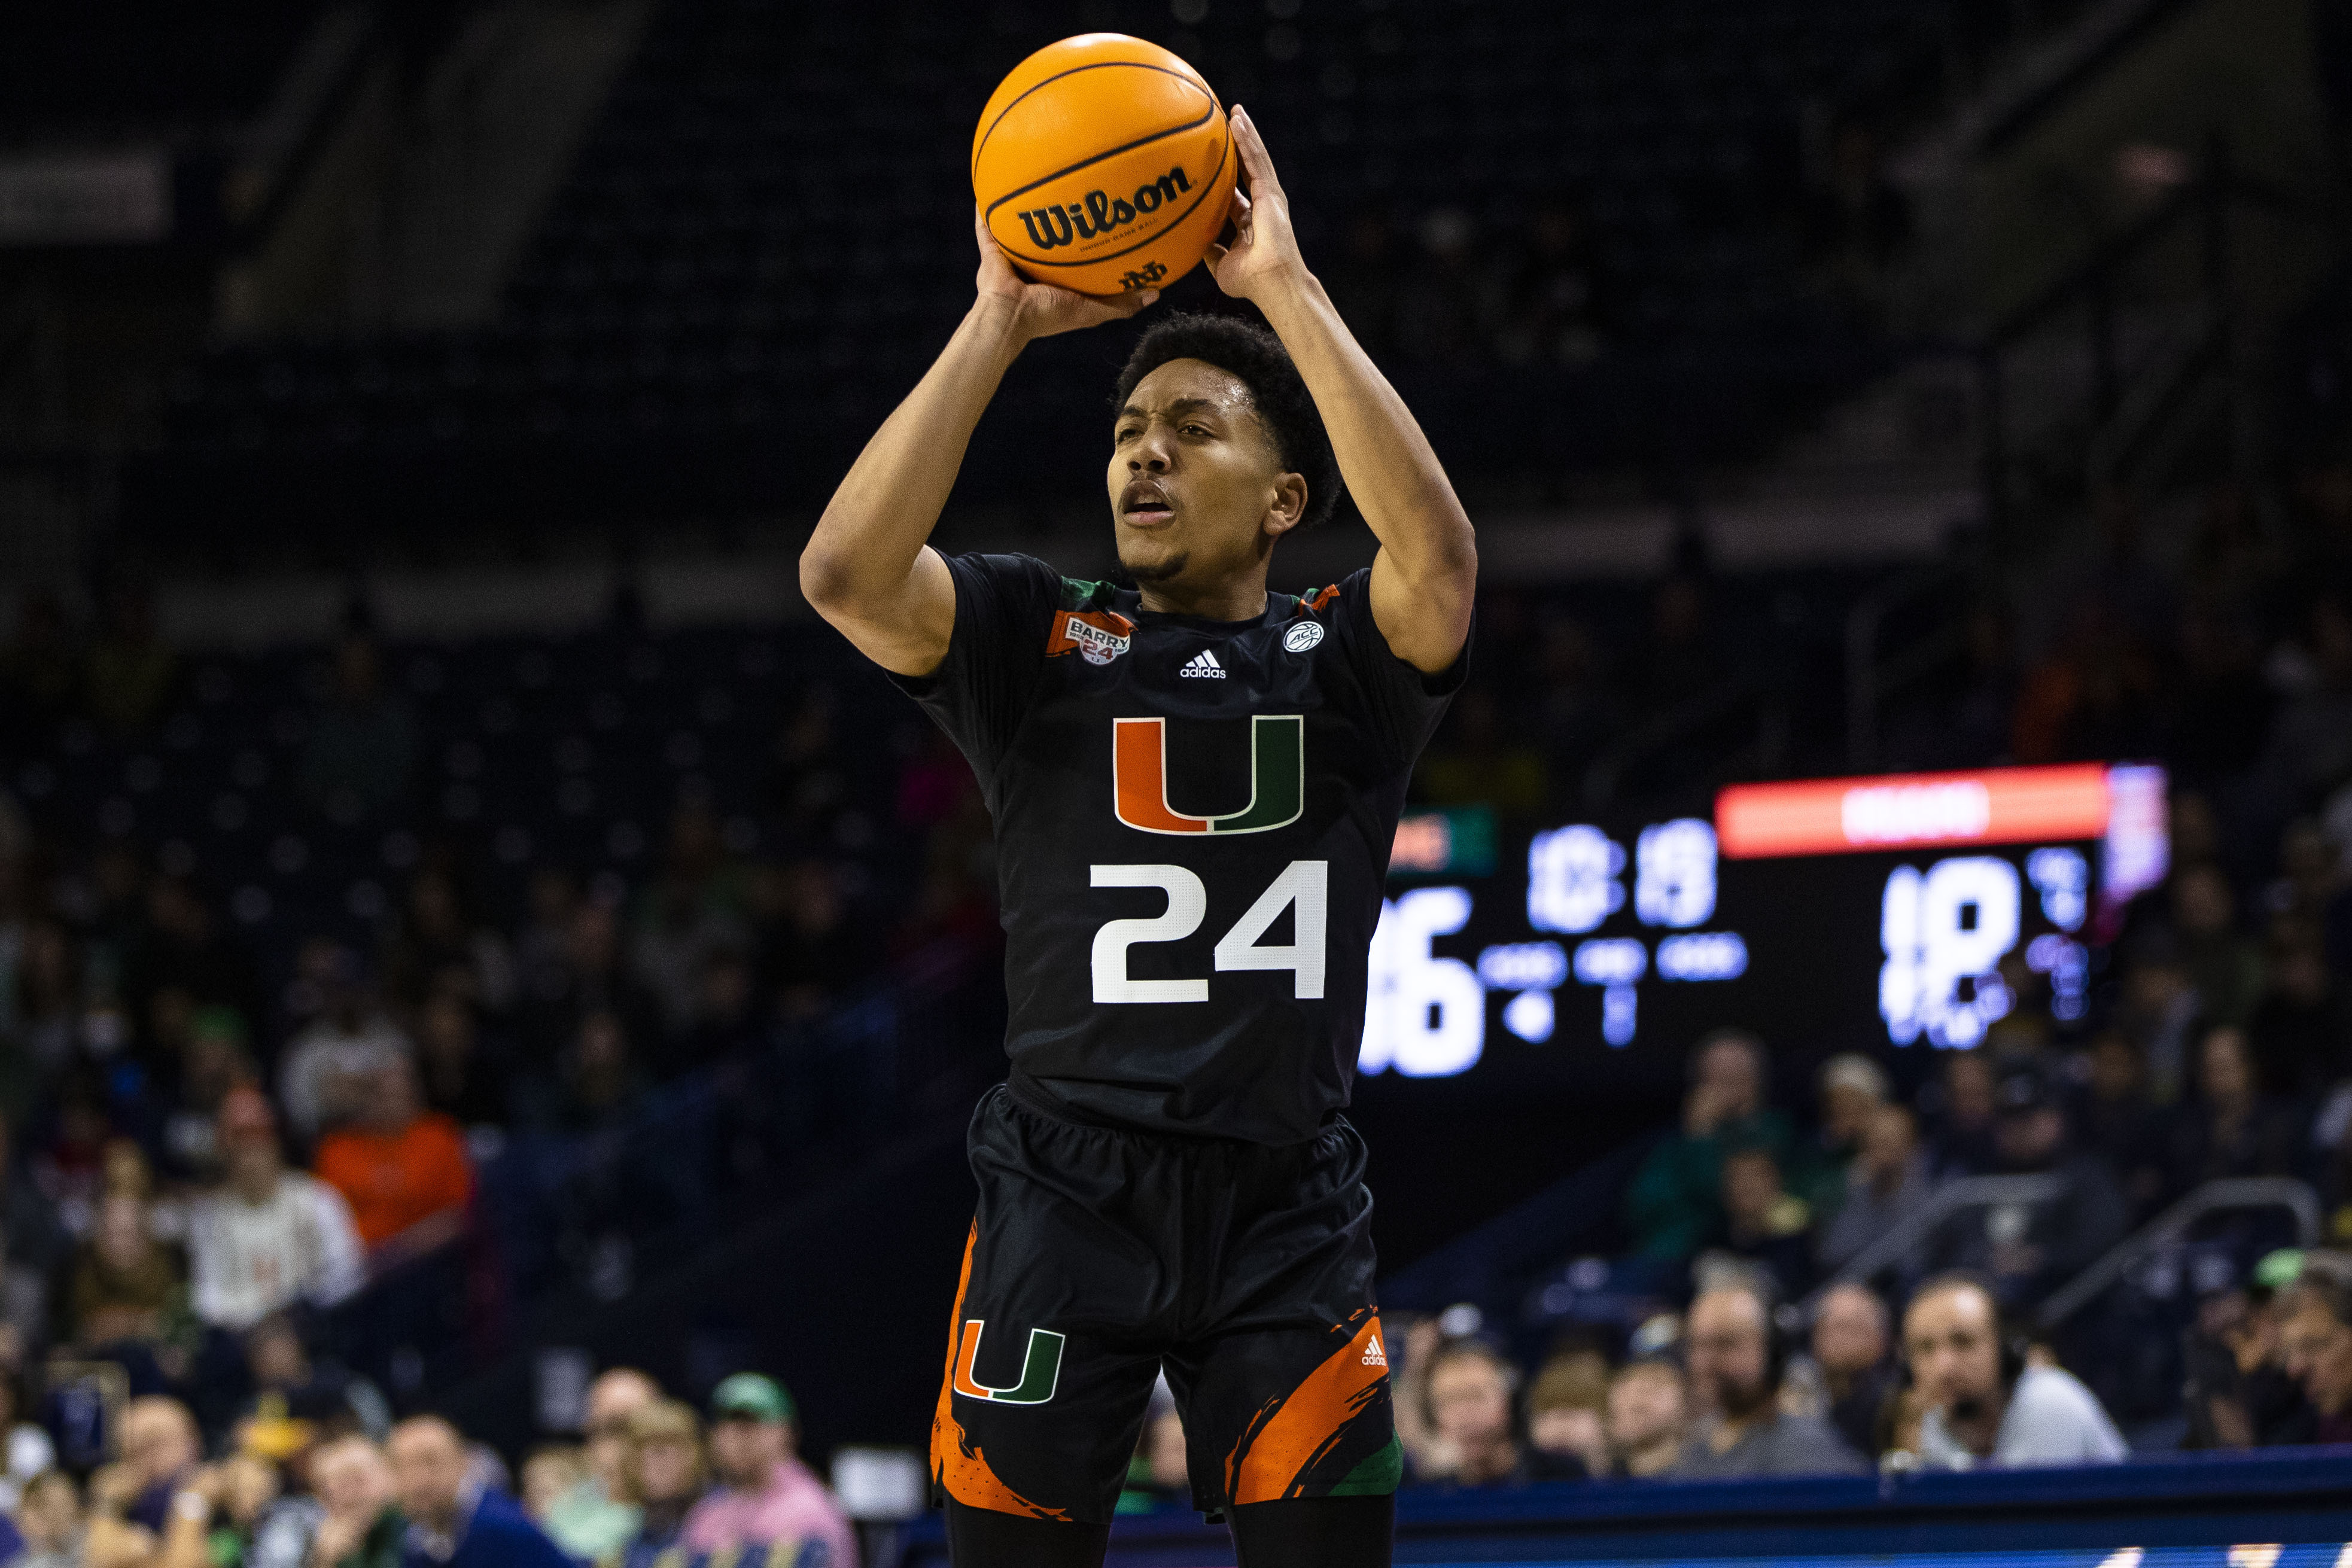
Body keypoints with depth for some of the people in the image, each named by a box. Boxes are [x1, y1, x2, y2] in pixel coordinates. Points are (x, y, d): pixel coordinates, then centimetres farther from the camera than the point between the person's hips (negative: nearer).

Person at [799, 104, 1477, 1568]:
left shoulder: (1342, 663, 6)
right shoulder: (1036, 638, 6)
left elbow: (1438, 551, -17)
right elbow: (845, 572, -12)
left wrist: (1287, 289, -16)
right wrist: (1002, 321, -14)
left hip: (1287, 1209, 0)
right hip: (1069, 1190, 0)